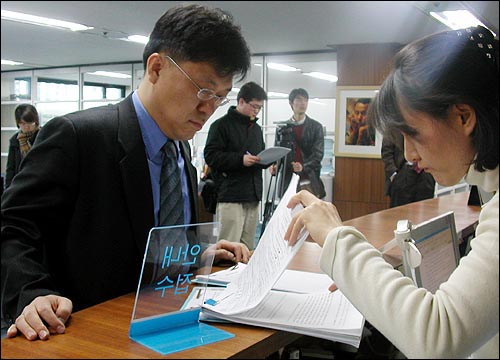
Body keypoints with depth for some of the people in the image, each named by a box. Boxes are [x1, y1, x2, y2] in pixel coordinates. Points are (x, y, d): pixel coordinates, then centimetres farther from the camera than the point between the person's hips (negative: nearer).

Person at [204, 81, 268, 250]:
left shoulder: (256, 128, 21)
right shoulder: (221, 125, -2)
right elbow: (211, 156, -10)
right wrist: (240, 159, -18)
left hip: (253, 196, 7)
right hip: (230, 196, -7)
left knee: (248, 248, 8)